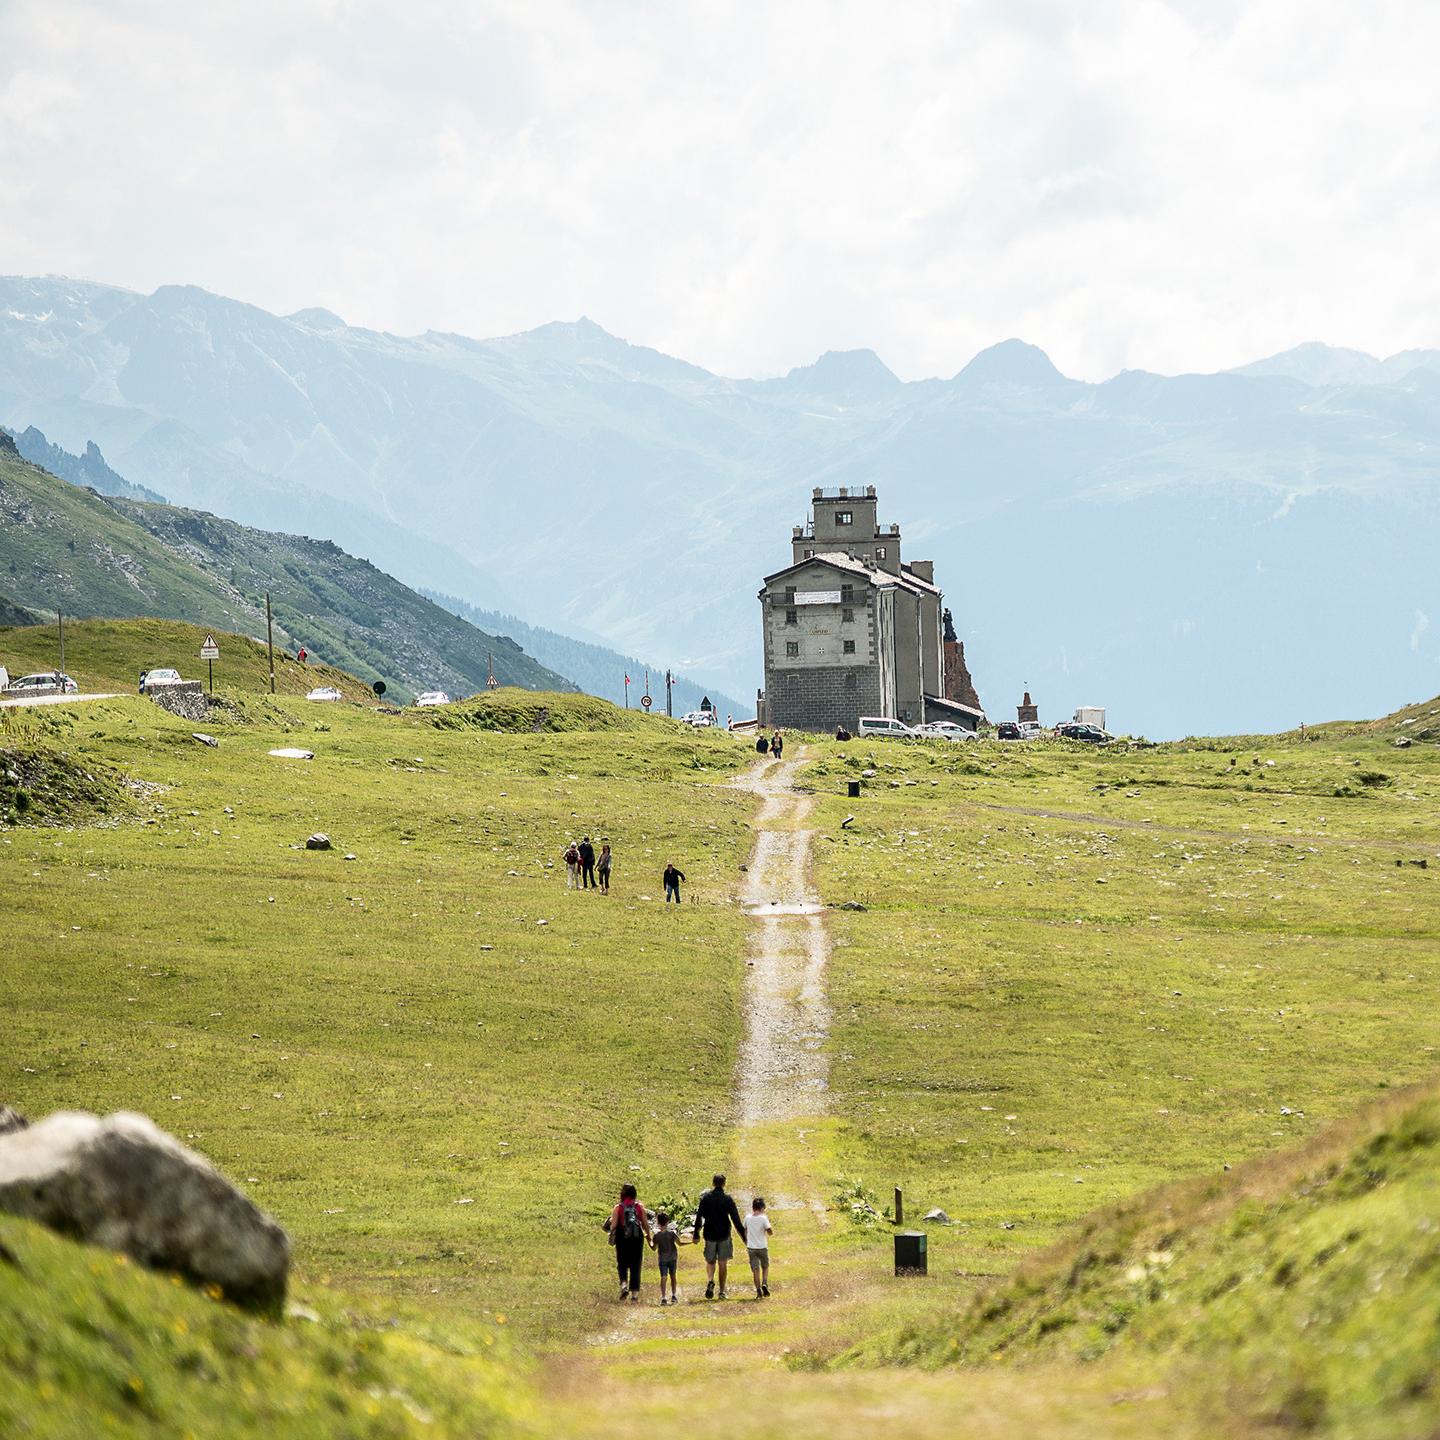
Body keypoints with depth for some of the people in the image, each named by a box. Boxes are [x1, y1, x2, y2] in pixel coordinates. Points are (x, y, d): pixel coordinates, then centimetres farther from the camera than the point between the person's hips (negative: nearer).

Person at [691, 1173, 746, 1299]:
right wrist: (743, 1235, -2)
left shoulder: (706, 1198, -1)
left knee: (710, 1261, 13)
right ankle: (722, 1291, 6)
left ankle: (710, 1280, -15)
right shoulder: (727, 1199, -5)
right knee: (723, 1263, 7)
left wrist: (696, 1234, 8)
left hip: (710, 1235, 1)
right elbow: (736, 1219, -7)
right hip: (724, 1235, -1)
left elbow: (699, 1217, -1)